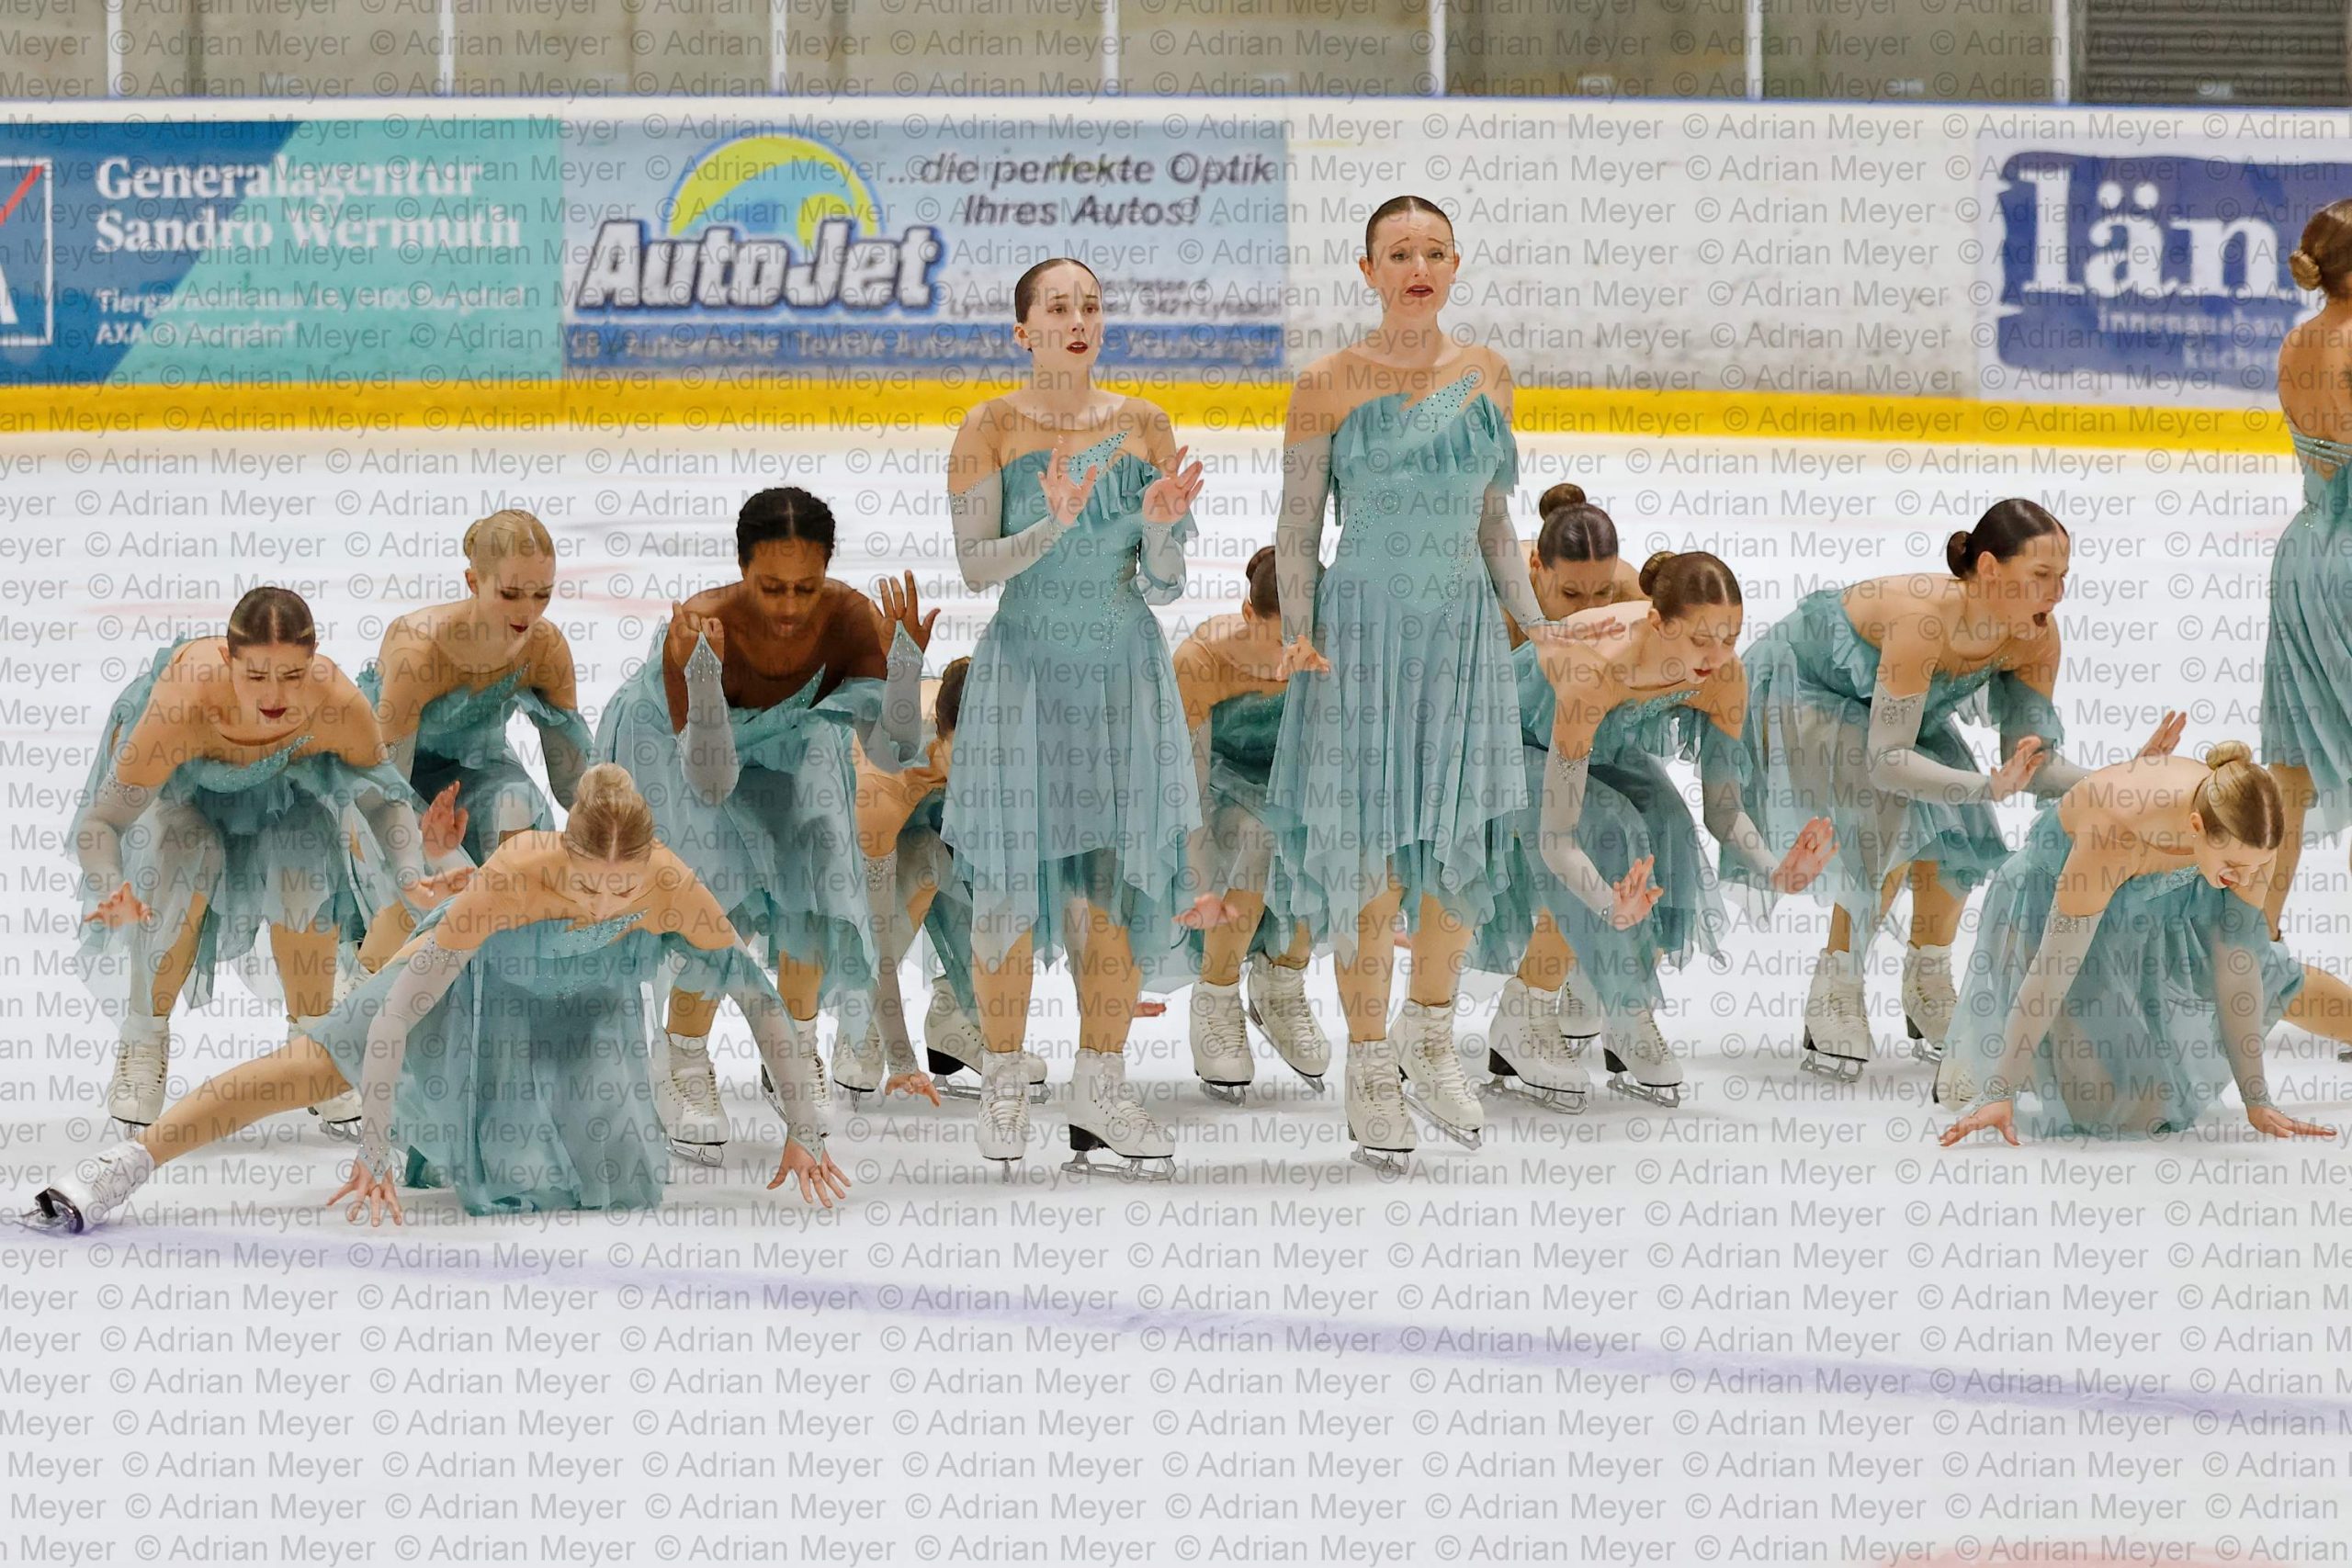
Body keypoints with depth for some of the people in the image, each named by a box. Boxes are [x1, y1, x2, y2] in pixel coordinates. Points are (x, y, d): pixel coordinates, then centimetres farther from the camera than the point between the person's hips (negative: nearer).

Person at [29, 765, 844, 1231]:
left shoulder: (675, 889, -37)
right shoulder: (511, 877, -43)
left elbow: (762, 999, -22)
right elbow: (397, 1015, -40)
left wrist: (805, 1131, -17)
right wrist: (375, 1154, -41)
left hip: (590, 1009, 3)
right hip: (481, 978, -3)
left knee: (623, 1187, -2)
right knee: (325, 1060, -14)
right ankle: (130, 1161, -8)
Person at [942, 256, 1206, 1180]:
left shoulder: (1142, 428, 4)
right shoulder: (992, 429, -3)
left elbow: (1163, 586, 4)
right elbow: (975, 565, -9)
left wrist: (1161, 529, -17)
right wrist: (1053, 525, -24)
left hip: (1125, 672, 2)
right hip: (1026, 670, -2)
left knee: (1119, 882, 1)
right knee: (1011, 881, -2)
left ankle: (1100, 1089, 8)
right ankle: (1004, 1085, 12)